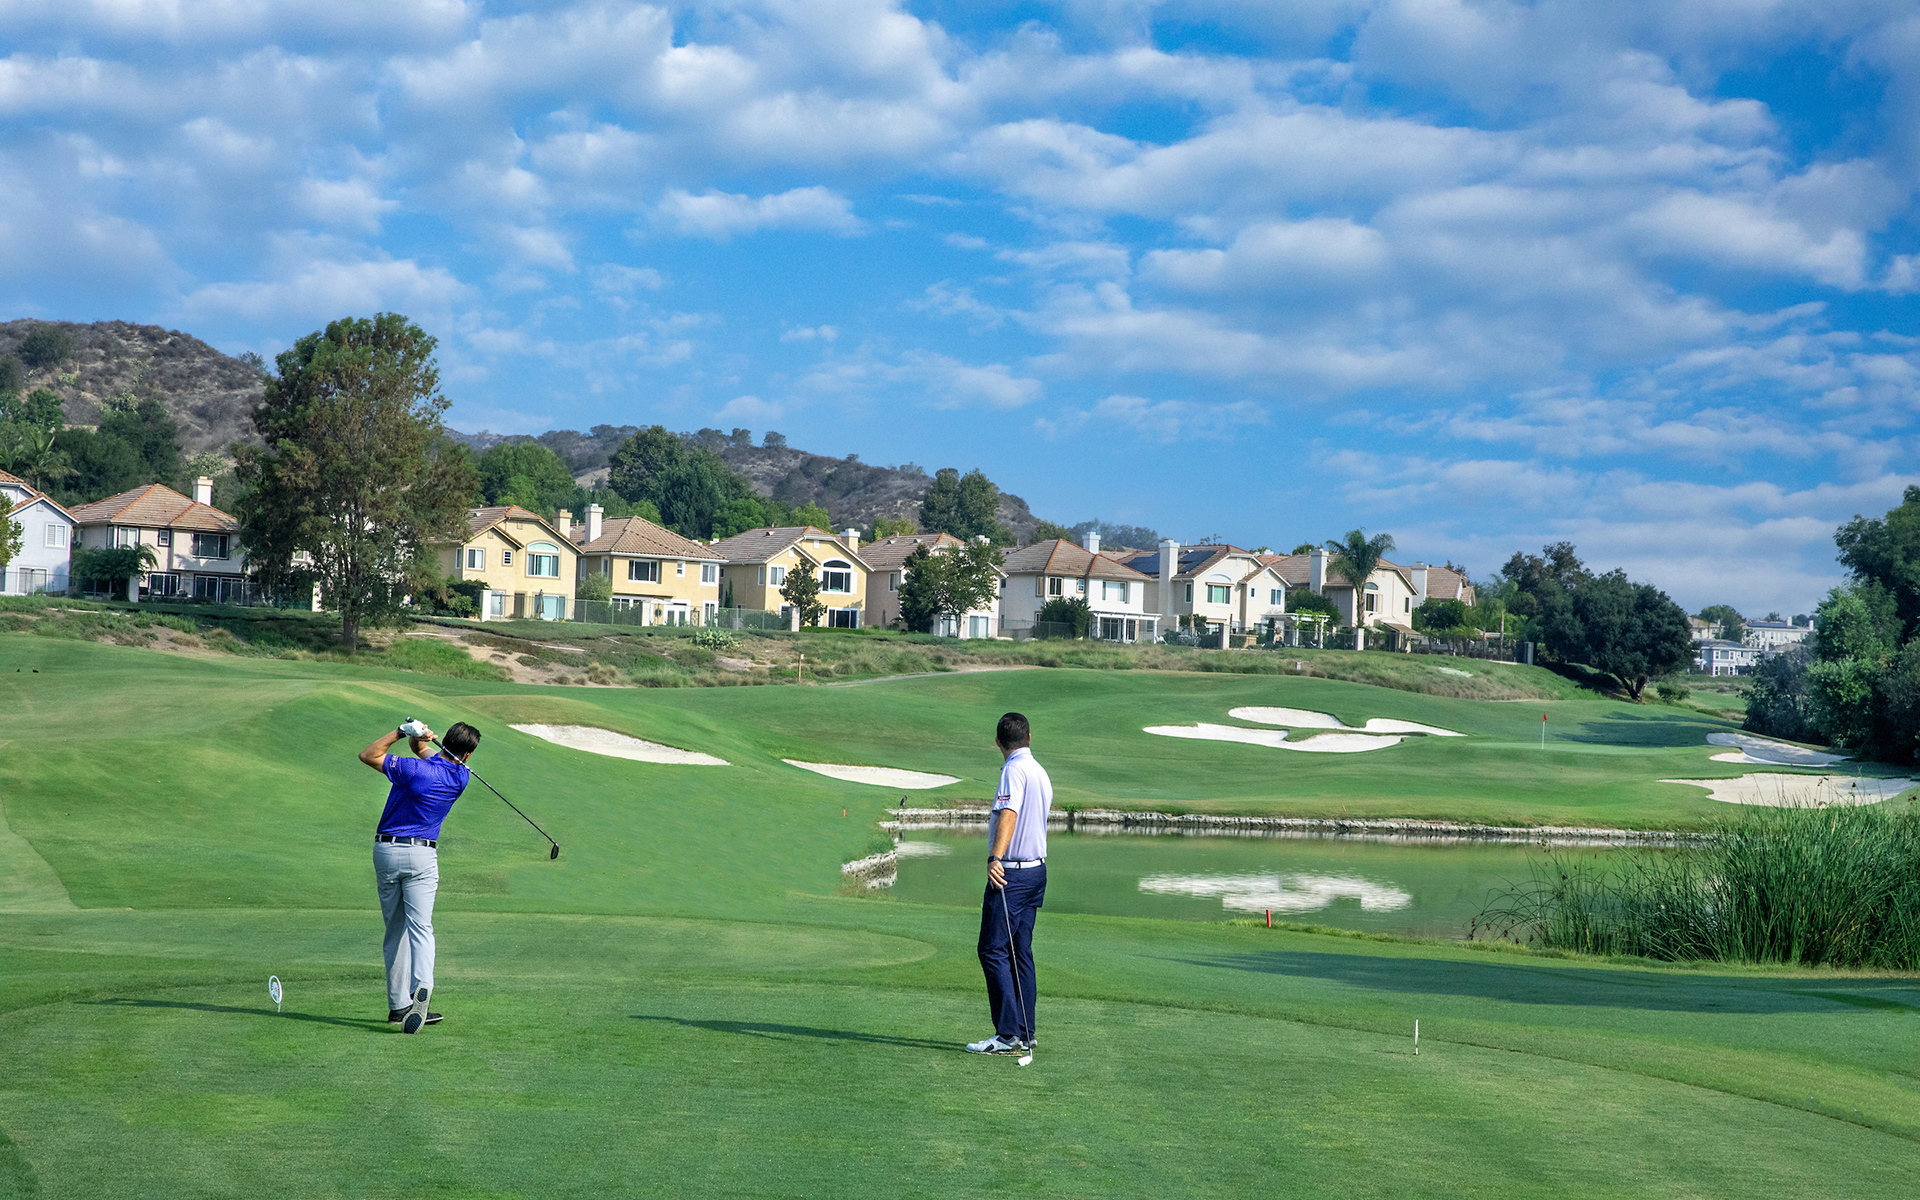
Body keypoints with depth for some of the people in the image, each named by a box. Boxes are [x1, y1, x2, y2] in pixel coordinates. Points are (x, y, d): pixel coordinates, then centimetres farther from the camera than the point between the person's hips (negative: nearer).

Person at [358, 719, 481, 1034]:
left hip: (386, 852, 0)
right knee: (420, 927, -8)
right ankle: (421, 986, -35)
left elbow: (368, 755, 0)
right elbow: (431, 756, 16)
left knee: (395, 930, 9)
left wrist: (402, 732, -5)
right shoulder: (460, 778, 1)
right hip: (421, 856, 0)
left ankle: (398, 1005, 10)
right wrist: (420, 739, -6)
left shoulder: (413, 769, -11)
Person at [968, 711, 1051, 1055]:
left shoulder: (1014, 770, -13)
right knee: (1020, 953, 11)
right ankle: (1024, 1034, 11)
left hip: (1011, 872, -9)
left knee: (993, 950, -7)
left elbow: (1008, 815, -29)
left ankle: (1009, 1034, -11)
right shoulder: (1040, 772, 15)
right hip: (1037, 869, 9)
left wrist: (996, 857, -42)